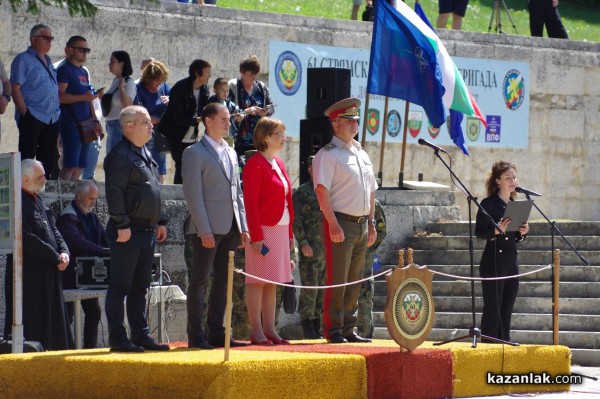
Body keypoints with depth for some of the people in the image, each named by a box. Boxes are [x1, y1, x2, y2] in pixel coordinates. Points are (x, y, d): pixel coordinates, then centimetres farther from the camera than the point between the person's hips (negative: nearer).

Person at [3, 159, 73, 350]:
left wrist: (64, 252, 1)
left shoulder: (38, 201, 16)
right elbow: (28, 241, -21)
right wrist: (56, 257, -15)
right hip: (30, 275, -9)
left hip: (49, 274, 9)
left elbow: (53, 230, 20)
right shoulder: (18, 204, -15)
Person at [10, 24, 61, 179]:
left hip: (52, 118, 8)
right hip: (33, 118, -8)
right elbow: (15, 87, -11)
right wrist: (24, 113, -18)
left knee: (48, 160, 10)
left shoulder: (47, 61, 19)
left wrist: (57, 111, 15)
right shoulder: (23, 60, -4)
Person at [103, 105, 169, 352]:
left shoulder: (145, 154, 18)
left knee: (140, 288, 13)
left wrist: (160, 222, 19)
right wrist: (122, 225, -21)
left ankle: (141, 336, 17)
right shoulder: (121, 155, -12)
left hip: (147, 230, 9)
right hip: (128, 232, -9)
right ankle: (117, 339, -3)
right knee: (120, 286, -5)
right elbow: (114, 192, -18)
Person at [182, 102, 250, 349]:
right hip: (208, 228, -7)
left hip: (231, 227, 7)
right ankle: (195, 335, -3)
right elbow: (193, 194, -11)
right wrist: (204, 230, -17)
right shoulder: (195, 153, -5)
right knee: (200, 282, -4)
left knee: (223, 282, 8)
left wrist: (243, 227, 11)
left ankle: (216, 333, 12)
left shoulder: (230, 153, 18)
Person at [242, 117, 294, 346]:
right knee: (258, 281, -5)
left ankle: (269, 330, 12)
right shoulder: (255, 164, -11)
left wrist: (290, 233, 15)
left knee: (273, 282, 9)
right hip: (263, 230, -8)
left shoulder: (278, 164, 15)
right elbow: (250, 203, -15)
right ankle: (256, 332, -3)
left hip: (280, 230, 8)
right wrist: (256, 235, -19)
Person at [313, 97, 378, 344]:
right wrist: (333, 224, -21)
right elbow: (322, 189, -15)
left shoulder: (362, 155, 18)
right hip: (341, 223, -8)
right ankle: (333, 330, -5)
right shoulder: (328, 154, -7)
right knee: (337, 279, -7)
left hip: (362, 224, 8)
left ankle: (348, 329, 15)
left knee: (354, 281, 10)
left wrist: (371, 223, 16)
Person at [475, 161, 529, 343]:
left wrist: (522, 233, -2)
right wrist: (496, 230, -29)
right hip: (493, 264, -7)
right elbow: (479, 232, -12)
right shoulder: (488, 204, -7)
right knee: (492, 310, -6)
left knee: (506, 312, 8)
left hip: (511, 262, 7)